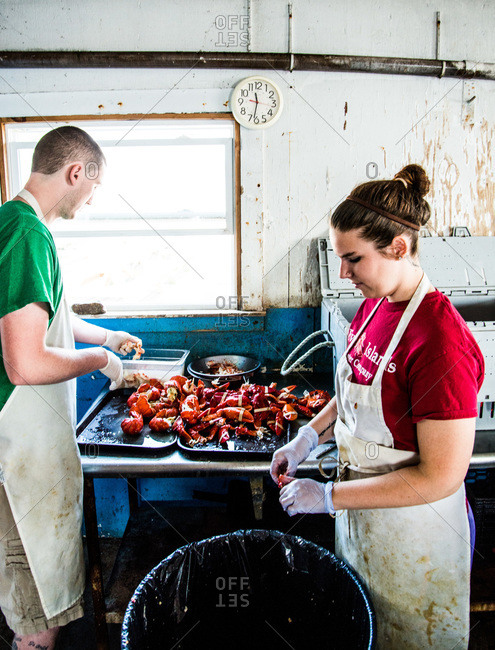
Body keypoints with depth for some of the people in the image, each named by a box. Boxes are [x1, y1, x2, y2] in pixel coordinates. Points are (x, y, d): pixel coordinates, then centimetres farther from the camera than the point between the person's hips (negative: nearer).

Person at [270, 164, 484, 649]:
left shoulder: (440, 342, -30)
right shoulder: (374, 305, -4)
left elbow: (440, 477, -27)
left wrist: (329, 496, -23)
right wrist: (308, 438, -2)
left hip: (410, 534, -7)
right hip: (361, 507, 7)